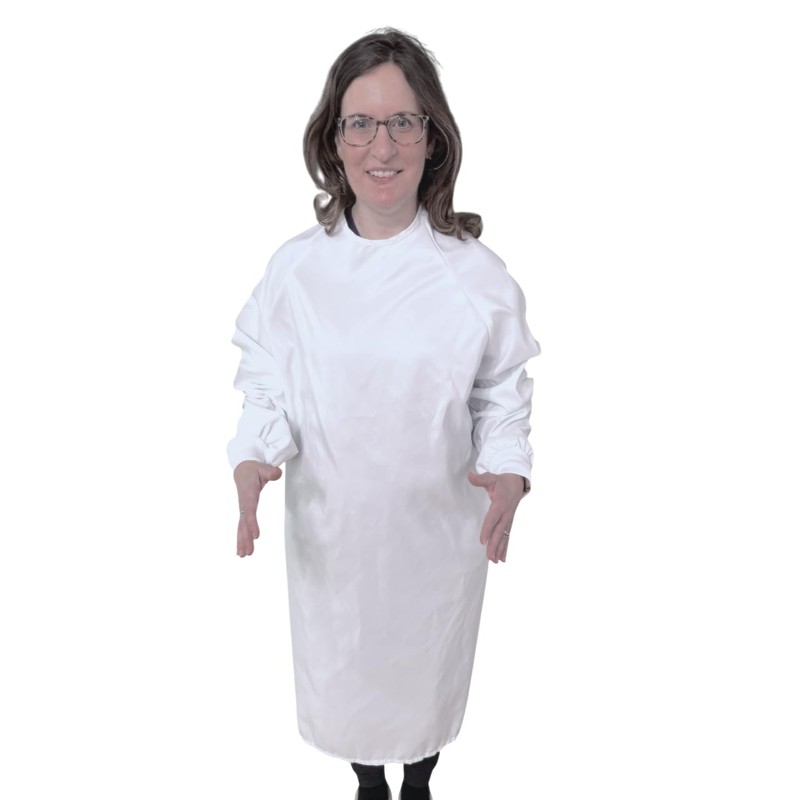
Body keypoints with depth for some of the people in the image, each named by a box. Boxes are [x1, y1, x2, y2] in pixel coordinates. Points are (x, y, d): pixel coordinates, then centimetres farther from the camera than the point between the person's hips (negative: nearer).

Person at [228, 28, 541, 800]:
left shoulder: (478, 274, -14)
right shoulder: (294, 267, -10)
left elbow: (504, 396, -5)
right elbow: (266, 388, -3)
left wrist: (507, 475, -23)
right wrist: (252, 463, -21)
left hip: (439, 527, 0)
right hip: (330, 529, 1)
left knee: (426, 660, 23)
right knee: (340, 665, 22)